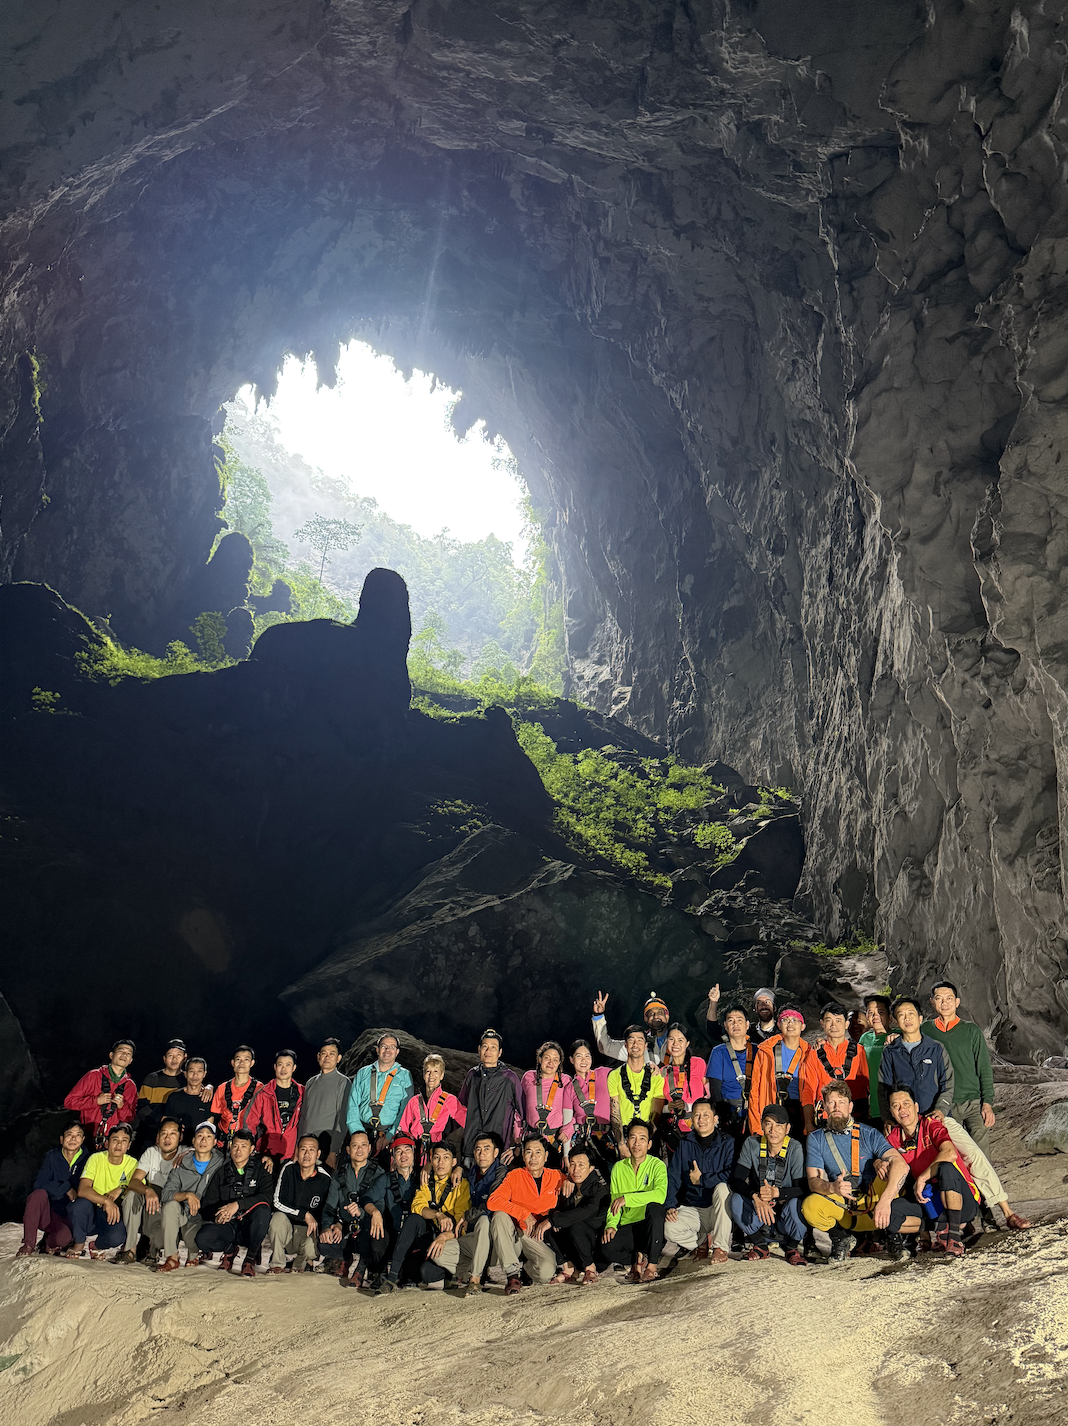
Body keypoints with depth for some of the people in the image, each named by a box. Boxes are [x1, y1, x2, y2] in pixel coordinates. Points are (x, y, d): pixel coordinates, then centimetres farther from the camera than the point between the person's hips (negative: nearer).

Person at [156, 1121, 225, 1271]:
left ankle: (193, 1255, 7)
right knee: (171, 1205, -29)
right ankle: (172, 1258, -17)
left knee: (193, 1237, -34)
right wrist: (187, 1195, -24)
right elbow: (166, 1193, -7)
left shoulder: (221, 1163, 0)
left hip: (204, 1220, -2)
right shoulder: (182, 1165, 2)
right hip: (182, 1217, 2)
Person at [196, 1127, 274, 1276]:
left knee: (262, 1210, -35)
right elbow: (206, 1206, 8)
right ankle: (230, 1250, 6)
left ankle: (251, 1257, -13)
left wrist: (238, 1204, -28)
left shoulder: (260, 1169, 3)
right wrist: (217, 1216, -16)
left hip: (250, 1226, -2)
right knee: (202, 1238, -28)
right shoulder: (222, 1172, 12)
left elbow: (266, 1197, -15)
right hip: (228, 1226, 2)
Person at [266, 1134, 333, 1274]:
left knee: (311, 1248, -32)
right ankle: (277, 1264, -10)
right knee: (278, 1217, -32)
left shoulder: (324, 1179, -7)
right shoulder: (289, 1169, -5)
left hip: (307, 1230, -1)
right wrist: (304, 1214, -20)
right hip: (285, 1226, 1)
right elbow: (278, 1202, -12)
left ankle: (299, 1263, 8)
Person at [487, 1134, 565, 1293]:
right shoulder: (514, 1176, 0)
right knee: (499, 1215, -30)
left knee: (547, 1271, -29)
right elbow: (492, 1201, -14)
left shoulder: (556, 1176, 4)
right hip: (513, 1234, 0)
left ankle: (526, 1265, 10)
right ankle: (512, 1274, -24)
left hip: (538, 1238, 0)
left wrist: (550, 1220, -11)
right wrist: (524, 1214, -20)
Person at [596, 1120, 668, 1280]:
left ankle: (651, 1265, -20)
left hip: (649, 1225, -2)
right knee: (606, 1250, -29)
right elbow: (613, 1201, 10)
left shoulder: (657, 1165, -3)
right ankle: (642, 1258, -2)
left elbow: (660, 1194, -22)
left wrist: (626, 1198, -25)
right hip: (626, 1226, 2)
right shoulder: (618, 1167, 11)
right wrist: (611, 1224, -11)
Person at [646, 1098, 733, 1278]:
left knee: (722, 1188, -35)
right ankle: (703, 1241, 1)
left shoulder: (727, 1143, 0)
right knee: (669, 1228, -29)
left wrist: (701, 1180, -11)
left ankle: (721, 1246, -19)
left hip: (718, 1210, -1)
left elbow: (732, 1174, -16)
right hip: (691, 1209, 2)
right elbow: (672, 1177, 7)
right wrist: (670, 1206, -9)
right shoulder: (684, 1144, 11)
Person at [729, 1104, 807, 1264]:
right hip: (758, 1215, 2)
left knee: (795, 1203, -34)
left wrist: (777, 1192, -37)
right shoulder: (751, 1144, -6)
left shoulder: (795, 1148, -13)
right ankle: (759, 1246, 0)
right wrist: (755, 1196, -33)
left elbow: (803, 1188, -19)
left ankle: (792, 1248, -3)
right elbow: (736, 1180, -13)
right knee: (737, 1199, -26)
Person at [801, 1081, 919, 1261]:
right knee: (810, 1206, -31)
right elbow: (813, 1181, -10)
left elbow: (901, 1165, -22)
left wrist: (884, 1201, -38)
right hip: (840, 1205, 1)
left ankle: (891, 1229, -2)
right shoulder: (816, 1139, -1)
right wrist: (832, 1187, -35)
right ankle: (841, 1238, 0)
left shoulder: (868, 1134, -7)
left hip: (873, 1201, -1)